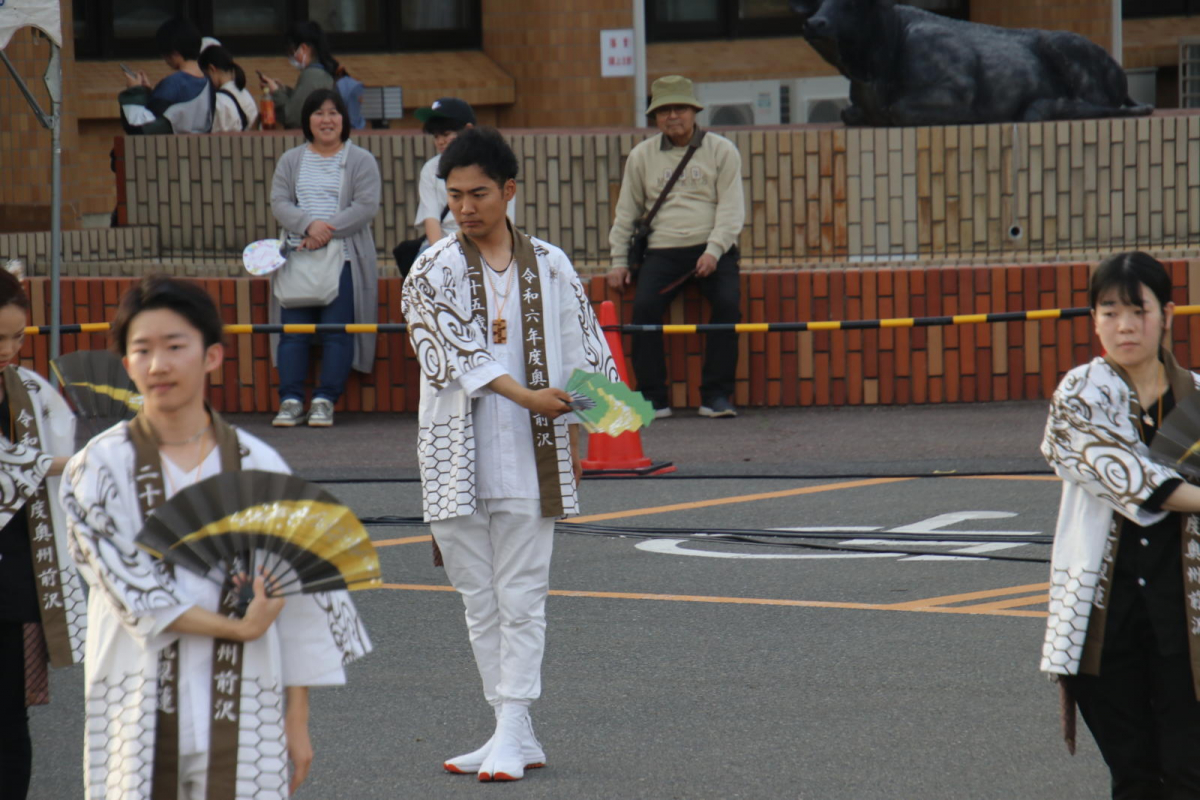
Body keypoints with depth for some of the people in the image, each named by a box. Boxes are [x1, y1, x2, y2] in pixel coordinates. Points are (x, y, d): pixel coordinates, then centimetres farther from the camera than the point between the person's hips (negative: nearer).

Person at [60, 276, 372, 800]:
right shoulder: (98, 467, -1)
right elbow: (131, 591, -9)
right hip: (140, 711, -1)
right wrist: (236, 627, -13)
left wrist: (298, 718, 4)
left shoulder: (259, 467, 4)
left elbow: (299, 598, 6)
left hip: (241, 712, 1)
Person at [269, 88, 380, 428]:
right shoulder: (291, 161, 18)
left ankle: (326, 400, -10)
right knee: (292, 331, -8)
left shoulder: (361, 161, 9)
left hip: (344, 258, -2)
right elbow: (279, 202, 6)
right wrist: (309, 225, -13)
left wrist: (328, 232, -14)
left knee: (337, 332, -11)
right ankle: (291, 400, -8)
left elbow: (366, 206, -3)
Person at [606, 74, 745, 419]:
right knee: (645, 305, -24)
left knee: (728, 301, -26)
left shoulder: (721, 150, 7)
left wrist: (714, 251, -14)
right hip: (662, 251, 1)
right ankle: (653, 397, -18)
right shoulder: (641, 156, 14)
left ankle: (716, 395, -19)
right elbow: (626, 212, 18)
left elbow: (732, 208, 0)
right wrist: (619, 261, 10)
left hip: (712, 249, -1)